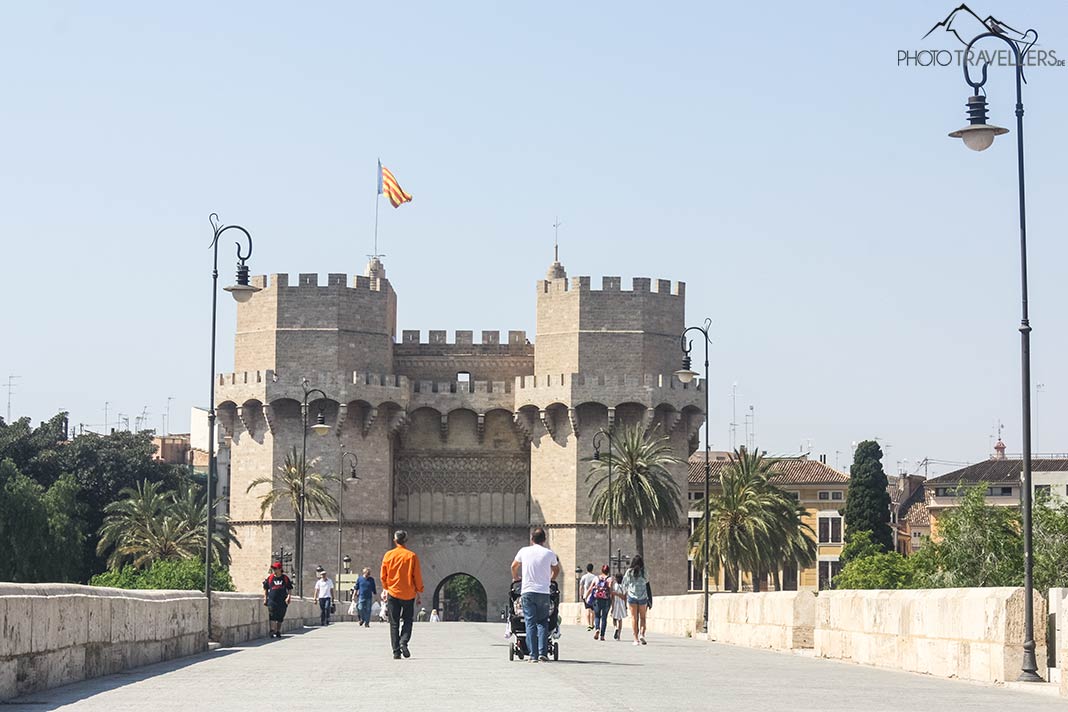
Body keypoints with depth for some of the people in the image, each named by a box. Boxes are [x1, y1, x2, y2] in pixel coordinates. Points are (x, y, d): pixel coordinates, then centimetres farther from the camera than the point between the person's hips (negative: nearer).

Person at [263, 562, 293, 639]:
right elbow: (265, 589, 12)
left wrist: (288, 597, -4)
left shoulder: (285, 578, 7)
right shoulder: (269, 578, 5)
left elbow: (290, 589, 11)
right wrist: (265, 598, 5)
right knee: (272, 616, -15)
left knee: (280, 618, 7)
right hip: (272, 600, -1)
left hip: (282, 601, 1)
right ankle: (273, 631, -19)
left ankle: (278, 632, 19)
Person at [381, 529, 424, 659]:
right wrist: (419, 593, 6)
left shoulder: (388, 555, -1)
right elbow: (417, 576, -3)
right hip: (409, 594, -1)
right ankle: (403, 642, -13)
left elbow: (383, 576, 5)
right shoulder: (412, 555, -5)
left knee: (394, 624, 6)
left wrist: (386, 589, 21)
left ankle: (396, 652, 0)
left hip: (393, 593, 1)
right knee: (407, 621, 11)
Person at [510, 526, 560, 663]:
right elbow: (556, 570, 23)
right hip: (544, 592, 0)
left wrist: (515, 578, 44)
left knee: (530, 623, 1)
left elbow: (513, 567, 24)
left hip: (527, 591, 0)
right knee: (543, 623, 8)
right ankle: (543, 653, -3)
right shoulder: (549, 553, 5)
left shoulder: (524, 551, 6)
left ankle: (533, 655, -4)